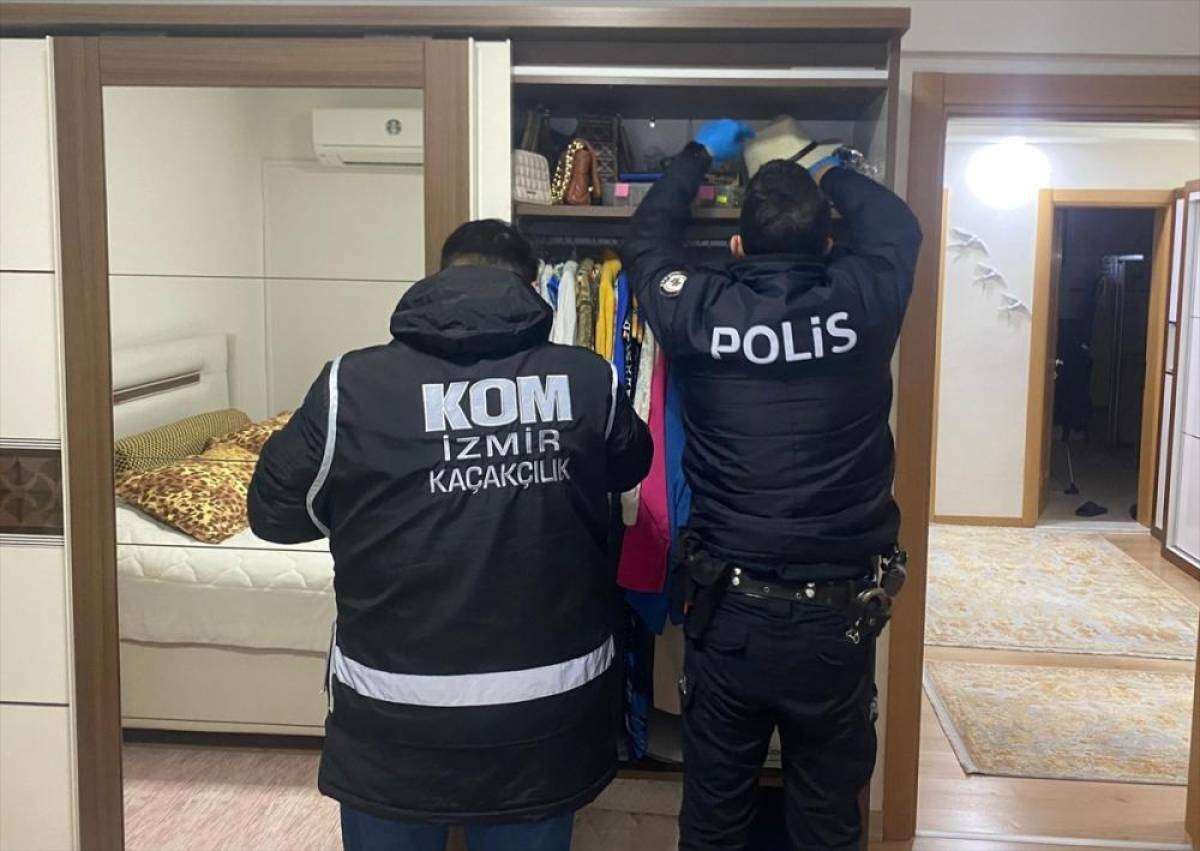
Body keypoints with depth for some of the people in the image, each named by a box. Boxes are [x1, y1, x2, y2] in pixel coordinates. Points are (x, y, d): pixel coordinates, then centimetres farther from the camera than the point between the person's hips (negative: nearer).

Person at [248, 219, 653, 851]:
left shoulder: (353, 385, -11)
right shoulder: (589, 379, -5)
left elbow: (273, 512, 1)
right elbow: (628, 466, 15)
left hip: (396, 724, -1)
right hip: (547, 719, 2)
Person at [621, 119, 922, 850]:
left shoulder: (700, 312, -10)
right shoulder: (862, 303, -10)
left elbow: (647, 240, 12)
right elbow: (898, 226, 13)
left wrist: (700, 154, 27)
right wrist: (828, 173, 30)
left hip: (726, 615, 0)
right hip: (835, 622, 0)